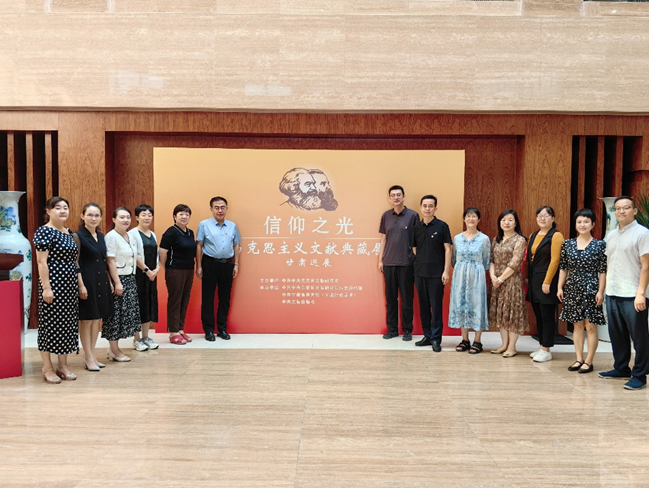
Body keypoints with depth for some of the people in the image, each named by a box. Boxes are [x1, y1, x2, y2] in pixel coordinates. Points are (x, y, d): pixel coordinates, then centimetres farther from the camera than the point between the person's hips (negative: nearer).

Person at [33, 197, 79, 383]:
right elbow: (41, 262, -15)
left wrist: (77, 284, 16)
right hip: (53, 284, -8)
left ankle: (63, 365, 21)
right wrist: (46, 287, -19)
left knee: (68, 323, 10)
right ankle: (47, 368, 12)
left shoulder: (68, 232, 13)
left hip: (70, 285, 8)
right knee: (50, 323, 0)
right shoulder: (44, 232, -10)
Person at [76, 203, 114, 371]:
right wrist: (81, 285, -19)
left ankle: (92, 355, 21)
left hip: (101, 281, 7)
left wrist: (109, 281, 14)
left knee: (98, 319, 11)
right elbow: (76, 263, -13)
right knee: (86, 320, 0)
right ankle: (88, 358, 9)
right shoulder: (78, 236, -9)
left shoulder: (101, 237, 12)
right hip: (87, 281, -7)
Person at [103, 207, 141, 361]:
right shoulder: (111, 236, -12)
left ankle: (114, 349, 20)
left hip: (130, 279, 9)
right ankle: (114, 351, 7)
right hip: (117, 279, -9)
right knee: (116, 314, -2)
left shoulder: (131, 237, 13)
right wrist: (117, 282, -19)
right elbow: (111, 261, -16)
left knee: (126, 314, 11)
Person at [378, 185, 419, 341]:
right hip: (389, 263, 3)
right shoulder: (386, 216, 8)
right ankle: (392, 329, 18)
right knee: (390, 298, 8)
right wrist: (380, 260, 9)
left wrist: (416, 261, -4)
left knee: (407, 298, 4)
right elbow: (383, 239, 12)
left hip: (406, 263, -3)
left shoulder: (412, 215, -1)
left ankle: (407, 330, 15)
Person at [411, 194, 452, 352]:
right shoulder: (416, 227, 8)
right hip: (420, 272, 4)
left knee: (436, 306, -1)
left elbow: (447, 249, -5)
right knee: (423, 305, 10)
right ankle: (427, 336, 20)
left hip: (436, 273, -4)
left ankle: (436, 339, 6)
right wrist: (421, 262, 5)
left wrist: (446, 271, -11)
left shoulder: (442, 226, -2)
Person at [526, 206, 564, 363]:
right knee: (538, 315, 11)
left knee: (547, 316, -2)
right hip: (534, 280, 7)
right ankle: (541, 347, 20)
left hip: (547, 281, -7)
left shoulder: (555, 236, -8)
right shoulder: (533, 236, 15)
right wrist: (527, 279, 9)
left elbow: (555, 260, -14)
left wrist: (547, 282, -19)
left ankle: (546, 350, 5)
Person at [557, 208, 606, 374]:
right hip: (572, 289, 3)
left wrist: (600, 291, -9)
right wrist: (560, 287, 4)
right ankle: (579, 359, 18)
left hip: (591, 289, -3)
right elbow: (563, 268, 8)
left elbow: (603, 271, -4)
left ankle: (588, 362, 9)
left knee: (590, 326, 1)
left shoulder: (600, 245, -3)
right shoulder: (567, 244, 5)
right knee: (577, 325, 10)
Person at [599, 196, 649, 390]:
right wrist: (604, 289, 10)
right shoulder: (611, 235, 13)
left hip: (632, 295, -6)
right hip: (612, 294, 7)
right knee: (617, 334, 15)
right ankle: (621, 368, 27)